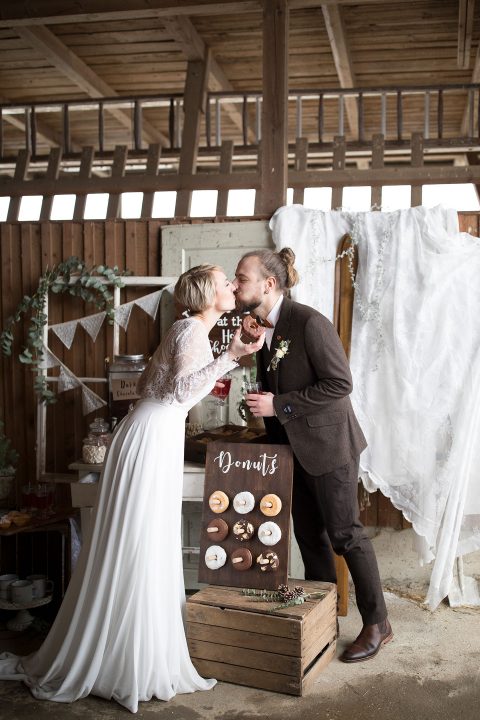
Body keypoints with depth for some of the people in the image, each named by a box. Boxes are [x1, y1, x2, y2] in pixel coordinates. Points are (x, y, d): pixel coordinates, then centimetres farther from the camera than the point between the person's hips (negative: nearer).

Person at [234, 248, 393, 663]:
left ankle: (377, 624, 17)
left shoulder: (308, 323, -21)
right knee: (308, 534, 15)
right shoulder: (262, 327, 4)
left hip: (327, 443, -8)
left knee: (344, 533, 1)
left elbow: (339, 384, -23)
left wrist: (279, 405, -23)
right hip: (294, 447, 8)